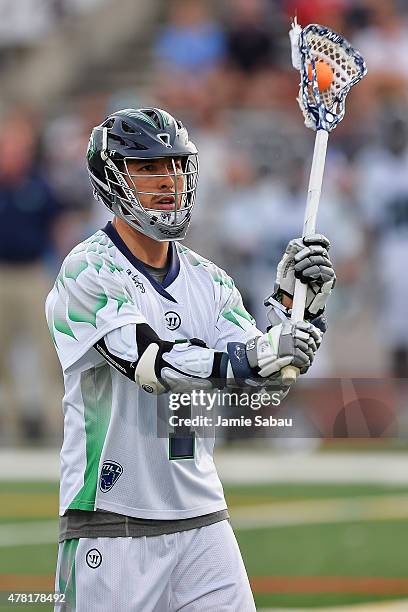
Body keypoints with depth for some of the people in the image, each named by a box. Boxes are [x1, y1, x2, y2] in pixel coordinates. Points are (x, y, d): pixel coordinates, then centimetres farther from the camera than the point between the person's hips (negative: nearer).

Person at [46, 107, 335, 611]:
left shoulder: (208, 280, 12)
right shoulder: (88, 271, -8)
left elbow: (258, 388, 3)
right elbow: (150, 363, -22)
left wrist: (293, 301, -10)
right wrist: (254, 356, -34)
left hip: (202, 520, 6)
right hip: (111, 526, -5)